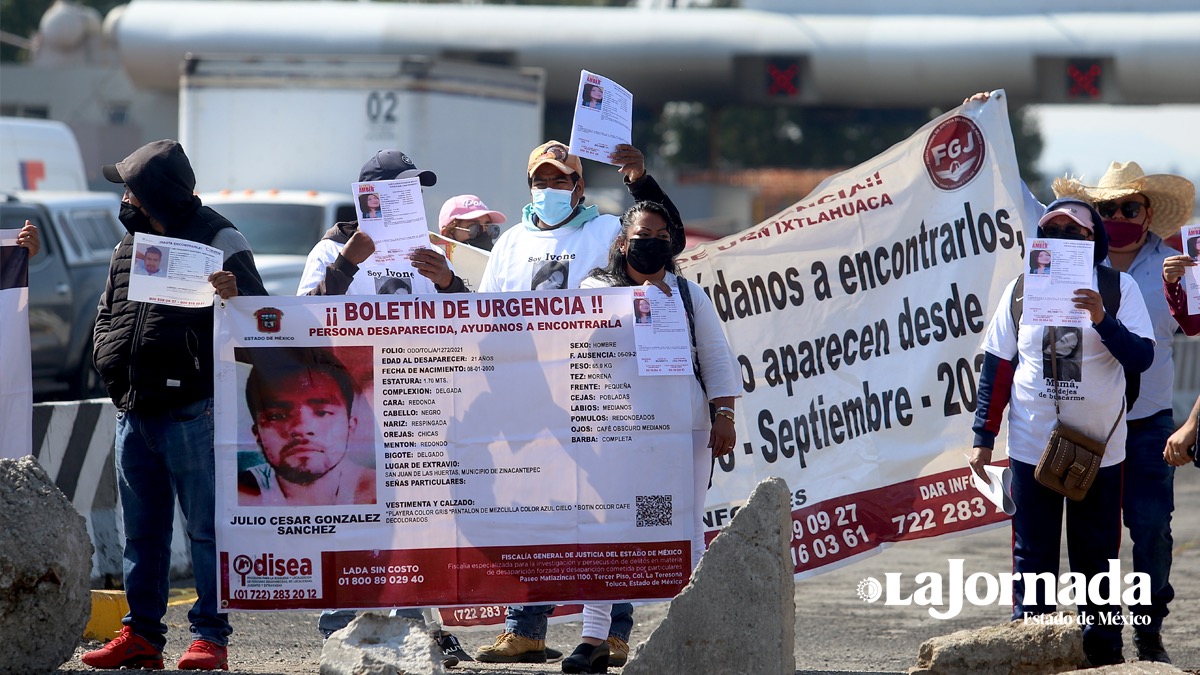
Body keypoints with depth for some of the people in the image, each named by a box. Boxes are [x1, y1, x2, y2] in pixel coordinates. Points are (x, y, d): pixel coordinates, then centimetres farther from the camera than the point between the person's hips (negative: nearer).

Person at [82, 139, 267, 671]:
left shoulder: (218, 241, -3)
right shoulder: (129, 246, 17)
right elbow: (107, 314, 26)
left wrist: (234, 297, -27)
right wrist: (110, 358, 7)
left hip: (192, 411, -7)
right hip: (134, 410, 7)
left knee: (206, 528, -4)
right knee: (141, 529, 10)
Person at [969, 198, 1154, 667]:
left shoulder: (1119, 287, -1)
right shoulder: (1022, 289, 4)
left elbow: (1142, 358, -9)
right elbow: (997, 365, 7)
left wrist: (1102, 320, -25)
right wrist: (983, 438, 5)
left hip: (1099, 447, -1)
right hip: (1032, 447, 1)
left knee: (1097, 557, 5)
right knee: (1032, 557, 4)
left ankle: (1103, 651, 13)